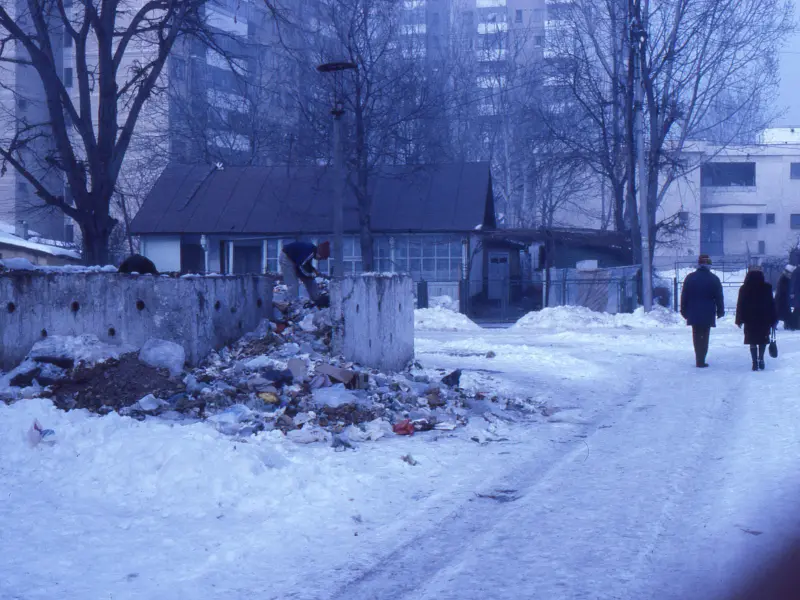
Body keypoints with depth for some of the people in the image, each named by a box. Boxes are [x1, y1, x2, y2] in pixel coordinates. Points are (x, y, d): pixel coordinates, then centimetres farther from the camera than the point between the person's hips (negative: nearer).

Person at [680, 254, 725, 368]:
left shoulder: (690, 278, 3)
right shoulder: (714, 279, -2)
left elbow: (684, 296, 6)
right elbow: (719, 297, 1)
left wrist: (684, 311, 12)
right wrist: (720, 311, 10)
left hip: (693, 313, 2)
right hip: (708, 315, -2)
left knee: (696, 336, 12)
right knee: (705, 336, 2)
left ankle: (699, 359, 12)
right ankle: (701, 360, -5)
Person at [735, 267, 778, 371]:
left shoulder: (744, 289, 0)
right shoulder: (767, 287, -1)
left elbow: (740, 305, 1)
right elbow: (772, 304, 1)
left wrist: (739, 320, 6)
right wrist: (774, 319, 7)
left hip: (750, 320, 0)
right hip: (764, 320, 0)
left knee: (753, 341, 4)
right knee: (763, 340, 15)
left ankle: (755, 362, -1)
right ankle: (761, 359, 10)